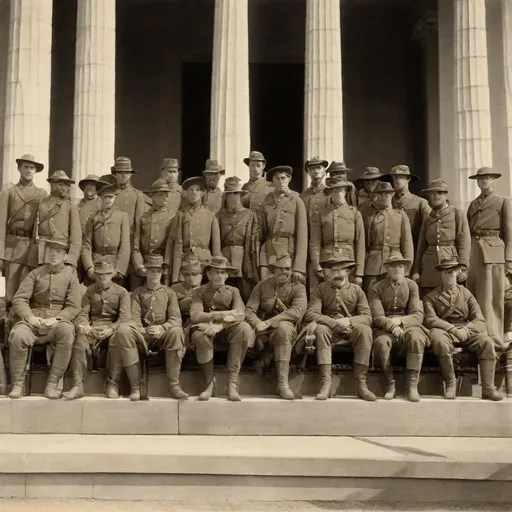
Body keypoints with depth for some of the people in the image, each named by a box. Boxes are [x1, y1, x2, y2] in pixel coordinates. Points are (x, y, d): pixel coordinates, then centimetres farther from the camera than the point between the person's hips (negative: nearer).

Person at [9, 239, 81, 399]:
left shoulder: (71, 275, 8)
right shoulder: (35, 274, 12)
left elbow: (74, 307, 1)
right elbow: (19, 299, 4)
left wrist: (56, 319, -17)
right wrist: (29, 316, -15)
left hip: (59, 321, -1)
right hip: (34, 320, 1)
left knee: (67, 332, -37)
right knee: (18, 335, -32)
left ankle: (52, 384, -28)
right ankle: (17, 384, -16)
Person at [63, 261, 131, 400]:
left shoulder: (122, 292, 8)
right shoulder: (89, 291, 16)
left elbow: (125, 317, -4)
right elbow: (83, 313, 8)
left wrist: (111, 329, -23)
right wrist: (84, 326, -17)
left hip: (114, 327, -1)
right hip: (92, 328, 2)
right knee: (80, 338, -32)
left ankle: (113, 384, -32)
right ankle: (78, 385, -33)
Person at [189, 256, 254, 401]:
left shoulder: (233, 291, 11)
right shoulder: (199, 292, 8)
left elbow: (240, 314, -6)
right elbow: (195, 316, -10)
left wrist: (220, 325, -25)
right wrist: (222, 314, -22)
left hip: (227, 330, 1)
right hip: (206, 329, -1)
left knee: (244, 328, -30)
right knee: (200, 333, -36)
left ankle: (232, 384, -28)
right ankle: (209, 382, -21)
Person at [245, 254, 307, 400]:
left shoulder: (298, 288, 3)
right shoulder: (262, 286, 9)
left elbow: (298, 311, -15)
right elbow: (249, 310, -1)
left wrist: (269, 322, -24)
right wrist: (259, 324, -25)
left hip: (285, 330, -1)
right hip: (262, 333, 1)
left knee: (283, 326, -38)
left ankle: (283, 383, -38)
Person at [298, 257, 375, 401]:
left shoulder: (356, 290, 6)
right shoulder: (321, 289, 3)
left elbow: (367, 317, -3)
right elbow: (310, 313, -9)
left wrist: (349, 321, -24)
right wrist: (333, 322, -23)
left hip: (350, 332, 1)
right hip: (329, 331, -1)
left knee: (364, 329, -30)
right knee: (320, 329, -34)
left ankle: (361, 383, -29)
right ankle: (326, 383, -36)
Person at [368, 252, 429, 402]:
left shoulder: (412, 286, 8)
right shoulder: (377, 288, 5)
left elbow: (418, 315, -1)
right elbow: (377, 317, -5)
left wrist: (400, 321, -19)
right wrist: (392, 326, -25)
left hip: (408, 326, 1)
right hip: (385, 329, -1)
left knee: (416, 338, -35)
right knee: (381, 341, -36)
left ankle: (412, 385, -28)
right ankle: (390, 384, -20)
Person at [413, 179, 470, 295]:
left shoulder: (457, 214, 4)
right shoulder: (427, 219, 17)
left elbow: (464, 242, -4)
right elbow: (421, 246, 17)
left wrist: (463, 267, -14)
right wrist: (416, 271, 9)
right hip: (429, 266, 4)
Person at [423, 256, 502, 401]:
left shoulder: (466, 294, 17)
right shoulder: (431, 297, 11)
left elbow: (479, 321, 7)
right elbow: (430, 319, -6)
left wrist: (465, 331, -15)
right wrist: (452, 328, -19)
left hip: (467, 333, 2)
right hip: (444, 331, -2)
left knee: (487, 342, -26)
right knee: (439, 339, -38)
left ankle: (488, 388, -20)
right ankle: (450, 383, -21)